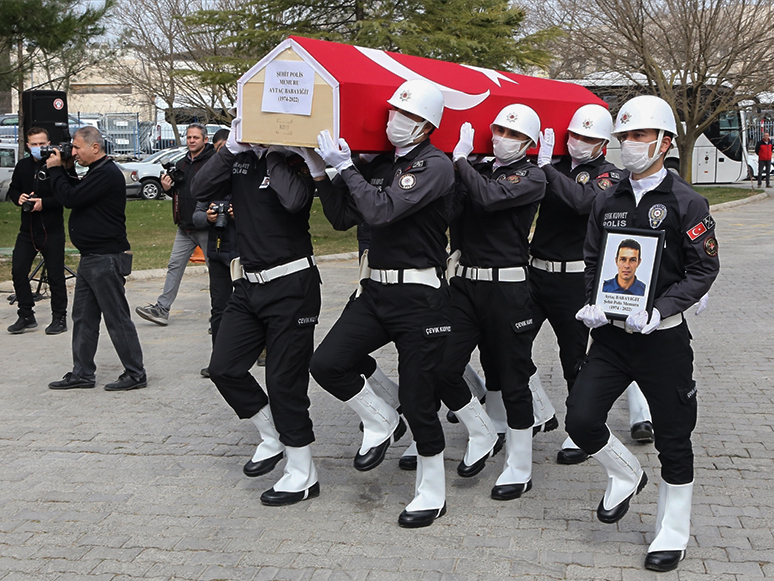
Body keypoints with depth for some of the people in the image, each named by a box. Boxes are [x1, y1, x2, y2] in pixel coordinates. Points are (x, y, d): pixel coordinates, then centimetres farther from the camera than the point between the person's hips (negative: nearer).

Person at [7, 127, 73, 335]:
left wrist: (44, 203, -22)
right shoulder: (22, 165, 7)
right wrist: (19, 198, -4)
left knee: (55, 275, 2)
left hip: (52, 230, -5)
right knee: (18, 271, 2)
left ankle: (59, 318, 15)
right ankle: (26, 316, 14)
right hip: (27, 230, 5)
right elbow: (13, 189, 18)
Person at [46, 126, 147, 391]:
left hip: (106, 259, -11)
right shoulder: (97, 172, 18)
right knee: (83, 318, 12)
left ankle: (135, 374, 3)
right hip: (91, 258, 11)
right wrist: (60, 170, 10)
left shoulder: (107, 174, -17)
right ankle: (82, 374, 19)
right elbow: (75, 193, 22)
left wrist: (55, 170, -7)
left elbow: (71, 198, -20)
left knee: (117, 318, -5)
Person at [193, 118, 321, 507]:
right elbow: (201, 191, -5)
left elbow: (294, 199, -32)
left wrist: (271, 153, -20)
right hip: (248, 284, 7)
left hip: (291, 286, -7)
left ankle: (302, 475, 13)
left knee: (284, 381, -3)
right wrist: (231, 147, -11)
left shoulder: (293, 160, -10)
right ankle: (272, 438, 29)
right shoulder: (240, 159, 8)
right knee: (224, 367, 7)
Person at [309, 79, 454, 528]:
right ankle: (381, 423, 19)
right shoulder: (381, 164, 13)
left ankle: (433, 494, 19)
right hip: (377, 289, 7)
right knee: (327, 363, -8)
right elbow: (348, 216, 17)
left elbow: (382, 210, -23)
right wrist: (322, 173, 5)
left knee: (417, 399, 0)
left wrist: (345, 166, -14)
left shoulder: (435, 166, -11)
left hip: (420, 297, -7)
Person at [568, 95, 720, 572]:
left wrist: (659, 311, -21)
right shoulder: (608, 201, 7)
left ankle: (674, 533, 25)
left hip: (663, 337, -4)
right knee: (582, 420, -5)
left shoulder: (686, 202, -7)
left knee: (673, 438, 6)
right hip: (611, 334, 4)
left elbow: (704, 269, -9)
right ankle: (627, 475, 26)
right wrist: (594, 304, -6)